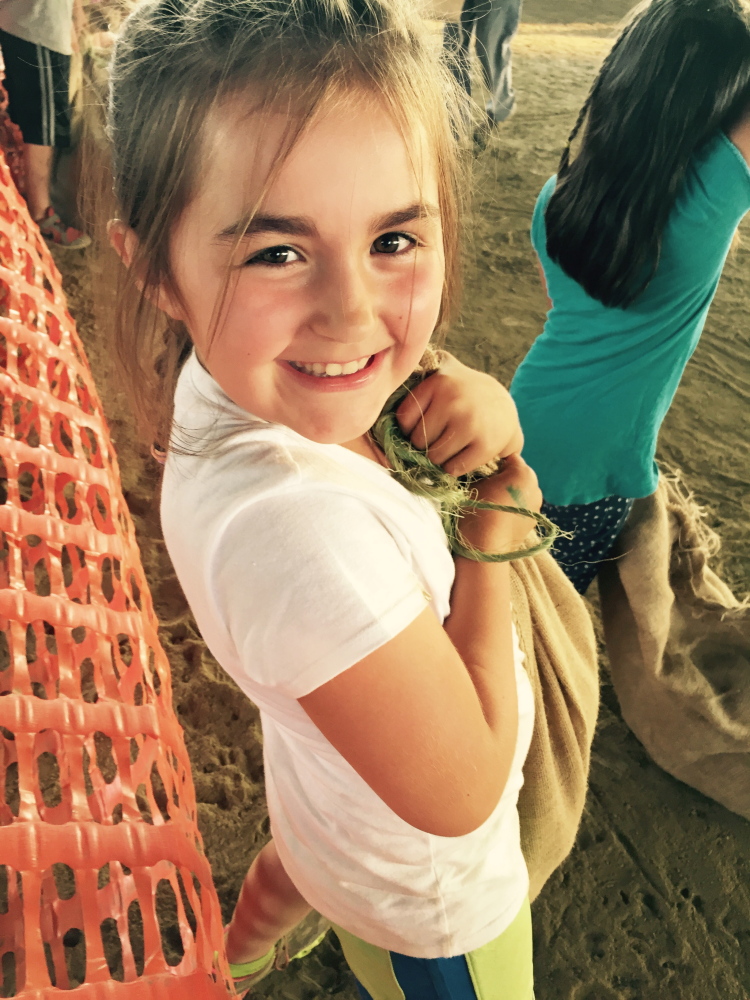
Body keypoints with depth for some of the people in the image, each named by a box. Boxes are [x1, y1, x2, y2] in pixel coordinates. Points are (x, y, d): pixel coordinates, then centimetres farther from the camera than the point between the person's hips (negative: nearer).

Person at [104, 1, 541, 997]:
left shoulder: (238, 376, -21)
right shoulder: (297, 526, -45)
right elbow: (462, 791, -31)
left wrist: (482, 409, -26)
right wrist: (495, 524, -26)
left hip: (319, 776, 8)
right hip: (431, 894, -7)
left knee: (297, 860, 38)